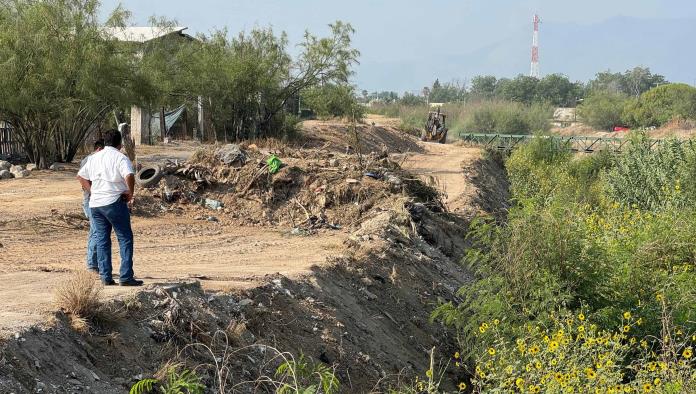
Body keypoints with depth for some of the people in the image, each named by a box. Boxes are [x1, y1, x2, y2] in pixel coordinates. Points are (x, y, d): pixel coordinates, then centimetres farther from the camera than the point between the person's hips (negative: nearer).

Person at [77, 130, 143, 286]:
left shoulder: (94, 157, 15)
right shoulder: (120, 157, -6)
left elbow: (80, 176, 20)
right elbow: (129, 176, -23)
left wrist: (92, 192, 17)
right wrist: (131, 193, -10)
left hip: (95, 203, 6)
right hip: (114, 202, -6)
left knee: (102, 240, 10)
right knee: (125, 238, 0)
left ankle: (105, 277, 7)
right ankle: (126, 276, -6)